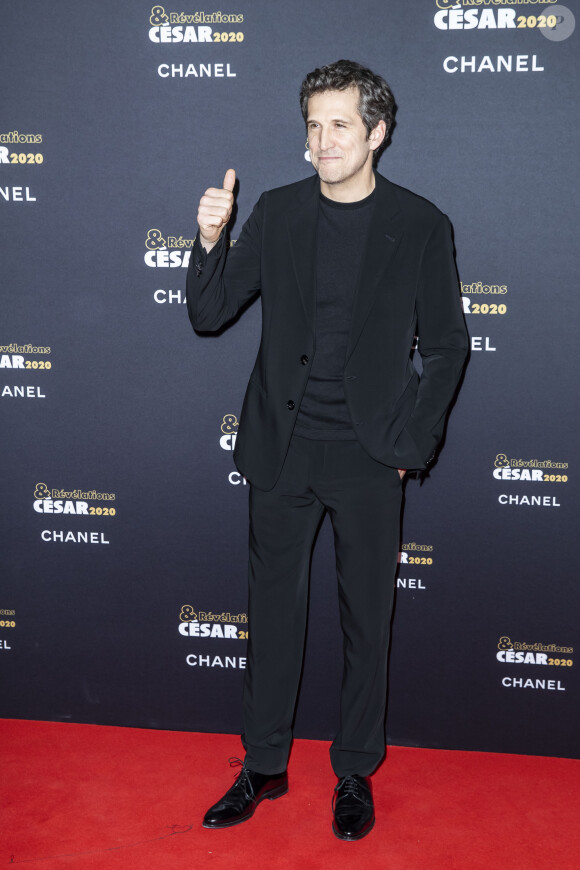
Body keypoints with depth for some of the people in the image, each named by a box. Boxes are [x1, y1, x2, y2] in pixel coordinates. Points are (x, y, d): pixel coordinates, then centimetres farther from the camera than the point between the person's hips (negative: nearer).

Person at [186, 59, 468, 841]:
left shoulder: (420, 225, -4)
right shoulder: (278, 212, 2)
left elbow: (447, 344, 1)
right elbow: (208, 313, 2)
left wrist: (412, 445, -4)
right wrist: (211, 240, -16)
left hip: (368, 457, -2)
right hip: (282, 450, 2)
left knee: (366, 620, 9)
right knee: (273, 608, 12)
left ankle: (356, 774, 28)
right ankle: (264, 766, 29)